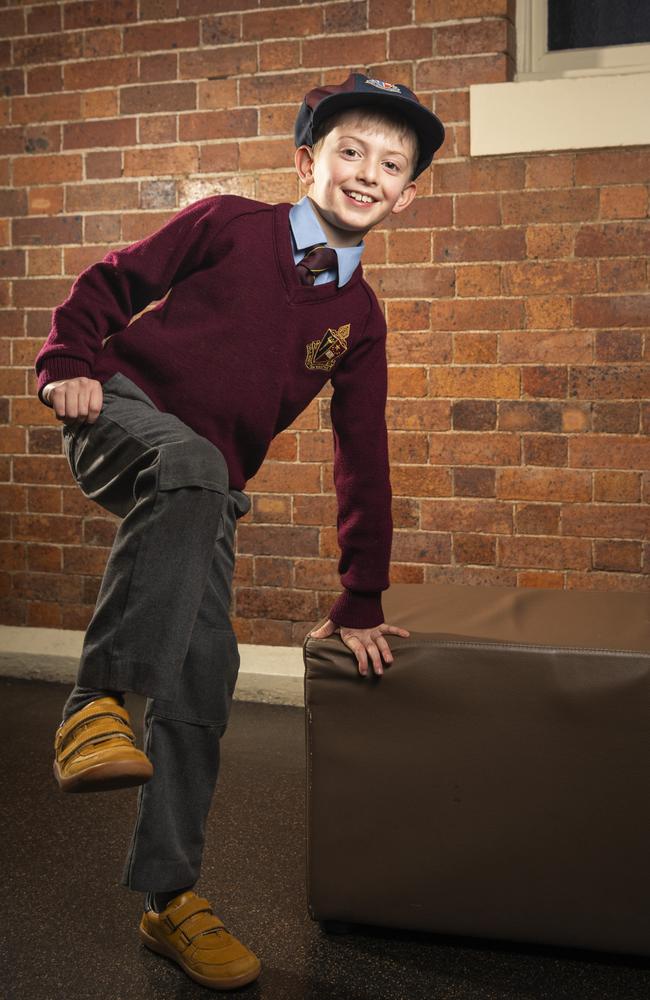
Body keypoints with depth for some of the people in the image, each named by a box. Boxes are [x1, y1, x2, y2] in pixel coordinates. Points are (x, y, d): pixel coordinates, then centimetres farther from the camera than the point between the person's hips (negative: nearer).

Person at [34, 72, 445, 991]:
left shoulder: (359, 318, 8)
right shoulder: (229, 224, 0)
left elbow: (364, 463, 8)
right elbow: (109, 282, 5)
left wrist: (361, 604, 7)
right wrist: (70, 363, -14)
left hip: (208, 492, 4)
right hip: (122, 417, -3)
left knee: (205, 684, -2)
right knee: (191, 465, -40)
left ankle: (169, 899, 12)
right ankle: (98, 701, -34)